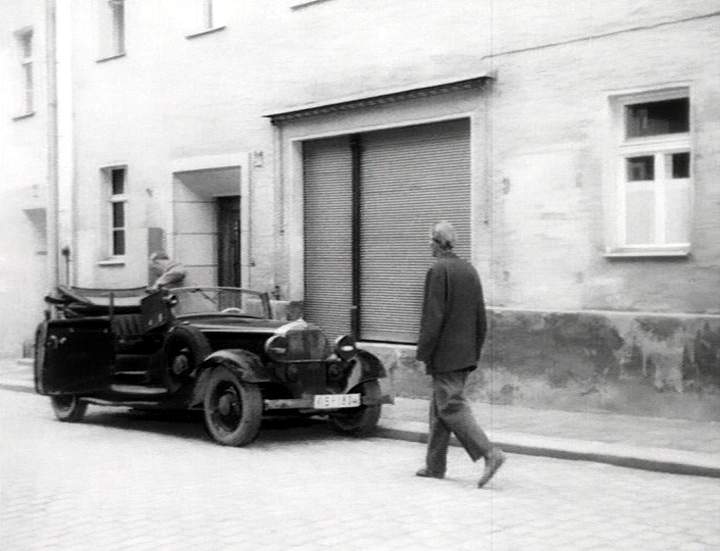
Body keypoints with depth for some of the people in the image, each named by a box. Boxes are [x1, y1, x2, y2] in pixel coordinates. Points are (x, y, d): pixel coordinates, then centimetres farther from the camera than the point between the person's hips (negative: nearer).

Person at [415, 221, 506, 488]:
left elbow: (433, 317, -18)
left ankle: (489, 453, -16)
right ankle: (435, 466, 20)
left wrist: (422, 354, -12)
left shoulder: (438, 271, -13)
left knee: (452, 408, -6)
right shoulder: (470, 270, 11)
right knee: (440, 408, 15)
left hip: (444, 355, -8)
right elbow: (481, 318, 13)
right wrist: (475, 352, 20)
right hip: (465, 355, 8)